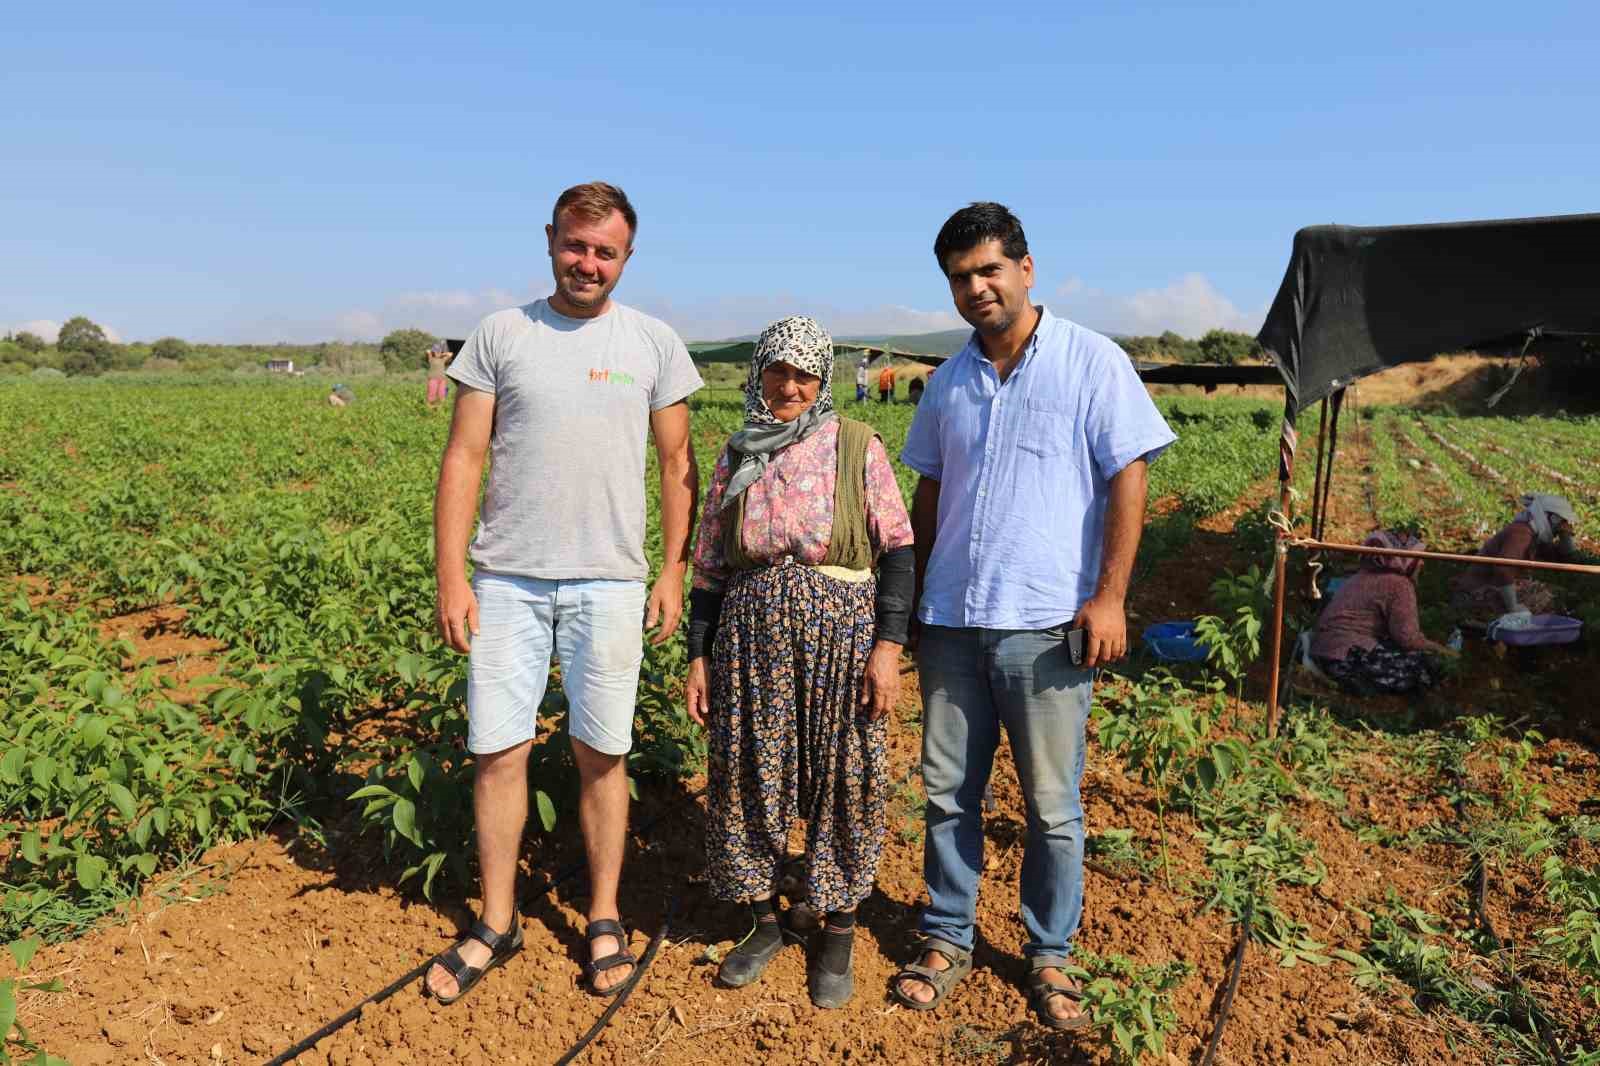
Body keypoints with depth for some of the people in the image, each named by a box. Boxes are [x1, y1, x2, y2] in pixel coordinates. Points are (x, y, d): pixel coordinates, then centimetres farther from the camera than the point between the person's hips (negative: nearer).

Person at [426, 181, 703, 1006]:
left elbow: (677, 464, 8)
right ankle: (497, 924, 25)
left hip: (607, 583, 0)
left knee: (601, 755, 8)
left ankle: (604, 921, 26)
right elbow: (463, 459, 2)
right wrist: (450, 576, -4)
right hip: (507, 579, 1)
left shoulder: (654, 343, 5)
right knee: (498, 751, 6)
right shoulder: (500, 335, 4)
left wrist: (674, 571, 1)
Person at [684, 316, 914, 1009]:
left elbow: (896, 551, -4)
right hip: (751, 636, 3)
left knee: (844, 778, 5)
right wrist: (699, 657, 7)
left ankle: (838, 931, 25)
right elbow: (710, 567, 11)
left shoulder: (856, 446, -2)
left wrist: (888, 645, -12)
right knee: (746, 775, 8)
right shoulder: (736, 457, 8)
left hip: (842, 632, -3)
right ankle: (763, 921, 29)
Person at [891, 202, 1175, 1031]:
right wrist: (915, 596, 16)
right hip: (951, 621, 5)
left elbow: (1128, 478, -7)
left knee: (1052, 806, 7)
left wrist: (1109, 595, -14)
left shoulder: (1092, 362, -4)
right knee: (947, 792, 12)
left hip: (1045, 624, -4)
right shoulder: (949, 381, 11)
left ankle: (1049, 956, 27)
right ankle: (947, 940, 29)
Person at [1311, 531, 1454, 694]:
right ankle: (1358, 682, -11)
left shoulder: (1362, 576, 18)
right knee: (1429, 665, -10)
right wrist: (1439, 648, 0)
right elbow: (1407, 636, -17)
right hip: (1347, 656, -10)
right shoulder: (1399, 584, -10)